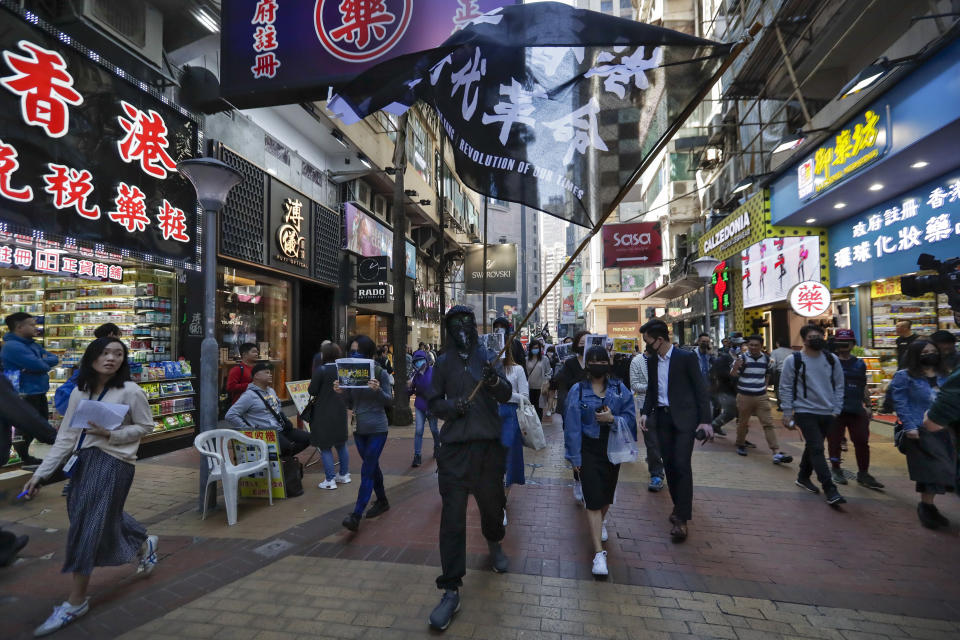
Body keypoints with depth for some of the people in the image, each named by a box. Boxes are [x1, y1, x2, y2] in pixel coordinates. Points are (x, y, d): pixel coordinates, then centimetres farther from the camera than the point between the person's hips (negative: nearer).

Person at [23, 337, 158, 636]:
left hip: (113, 462, -6)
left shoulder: (131, 391, -11)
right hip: (83, 461, 6)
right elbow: (66, 437, 7)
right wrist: (41, 473, 3)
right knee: (105, 518, 15)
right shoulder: (79, 392, 5)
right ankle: (144, 544, 44)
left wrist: (111, 434, -17)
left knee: (89, 524, -3)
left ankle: (76, 601, 13)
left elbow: (145, 426, -3)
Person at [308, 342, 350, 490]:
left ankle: (330, 480, 5)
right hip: (340, 411, 6)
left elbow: (312, 391, -13)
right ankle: (344, 475, 27)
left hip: (324, 413, -6)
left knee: (325, 447, 2)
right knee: (341, 444, 18)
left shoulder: (320, 370, -16)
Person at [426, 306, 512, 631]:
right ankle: (451, 590, 8)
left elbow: (506, 395, -9)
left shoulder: (487, 357, 1)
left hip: (488, 445, 1)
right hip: (455, 447, 0)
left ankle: (494, 545, 50)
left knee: (492, 502, 18)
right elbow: (433, 401, 8)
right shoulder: (444, 363, 3)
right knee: (452, 517, -2)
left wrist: (494, 379, -30)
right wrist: (451, 405, -13)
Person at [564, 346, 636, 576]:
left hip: (612, 448, 3)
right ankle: (598, 552, -4)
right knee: (593, 498, -9)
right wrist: (575, 456, -7)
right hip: (588, 449, -3)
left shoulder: (619, 389, 0)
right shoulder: (578, 390, -7)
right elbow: (572, 425, -6)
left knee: (607, 493, 18)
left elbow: (630, 417, -2)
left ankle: (600, 523, 50)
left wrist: (612, 419, -21)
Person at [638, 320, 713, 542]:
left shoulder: (686, 357, -9)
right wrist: (646, 412, 5)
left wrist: (705, 420, -11)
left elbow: (700, 389, -7)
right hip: (662, 417, 6)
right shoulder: (651, 360, 8)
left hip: (683, 418, -5)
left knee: (681, 465, -10)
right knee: (669, 465, 10)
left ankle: (681, 518, -4)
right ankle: (680, 506, 27)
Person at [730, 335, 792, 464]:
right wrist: (735, 367, -33)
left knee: (769, 424, -2)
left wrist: (764, 386, 14)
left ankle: (777, 453, -4)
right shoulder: (742, 358, -11)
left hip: (761, 396, 3)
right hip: (744, 396, -3)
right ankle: (740, 445, 32)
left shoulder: (767, 359, 2)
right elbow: (733, 376, -13)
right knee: (743, 423, 11)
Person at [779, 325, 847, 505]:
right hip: (805, 412, -5)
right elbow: (785, 387, -4)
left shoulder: (831, 359, 6)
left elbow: (839, 385, 11)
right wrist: (787, 413, -7)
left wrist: (836, 409, 4)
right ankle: (830, 489, -6)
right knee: (817, 449, -9)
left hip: (827, 413, 5)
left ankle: (803, 477, 35)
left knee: (812, 447, 16)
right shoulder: (794, 360, -6)